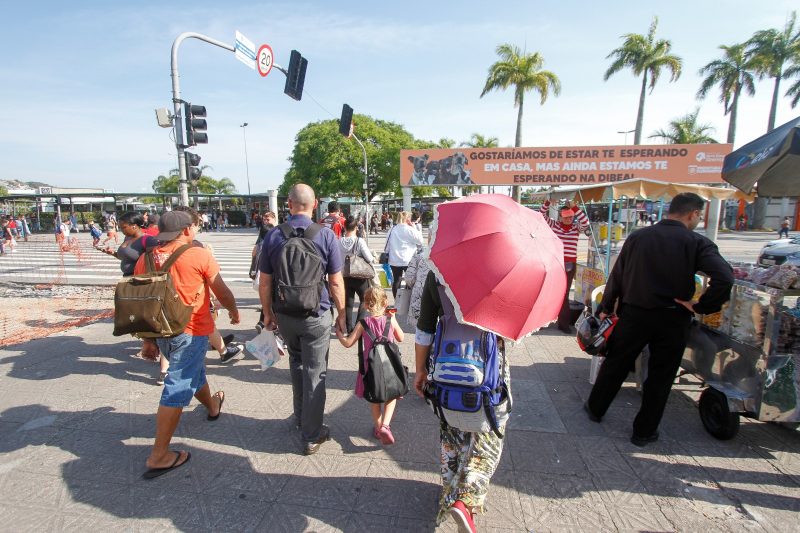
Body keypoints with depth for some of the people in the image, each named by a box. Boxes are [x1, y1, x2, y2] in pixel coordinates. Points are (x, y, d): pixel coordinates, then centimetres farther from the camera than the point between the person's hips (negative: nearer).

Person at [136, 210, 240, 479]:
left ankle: (212, 405, 52)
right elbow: (222, 293, -6)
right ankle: (159, 456, 6)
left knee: (193, 371, 27)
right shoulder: (200, 255, -14)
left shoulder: (145, 259, 1)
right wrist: (233, 310, 15)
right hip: (191, 331, -7)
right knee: (178, 389, 0)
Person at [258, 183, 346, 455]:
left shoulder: (273, 236, -4)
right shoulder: (326, 235, -11)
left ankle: (301, 417, 40)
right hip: (316, 316, -3)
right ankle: (312, 436, 20)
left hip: (285, 315, 4)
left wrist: (268, 313, 14)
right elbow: (336, 283, -9)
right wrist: (341, 315, 3)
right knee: (315, 373, 8)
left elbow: (264, 283, 0)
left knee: (296, 361, 26)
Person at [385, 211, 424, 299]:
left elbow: (388, 244, 11)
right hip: (407, 261, -4)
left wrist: (387, 255, 20)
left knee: (396, 281, 7)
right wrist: (414, 228, 2)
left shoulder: (393, 229, 5)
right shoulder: (410, 229, -10)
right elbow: (420, 240, -2)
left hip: (394, 261, 4)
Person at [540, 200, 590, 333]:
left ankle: (563, 322, 16)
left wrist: (574, 207, -19)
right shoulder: (554, 225, 3)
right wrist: (547, 203, -20)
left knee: (564, 293, 8)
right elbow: (542, 216, -4)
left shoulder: (576, 228, 5)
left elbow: (585, 223, -14)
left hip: (569, 264, 1)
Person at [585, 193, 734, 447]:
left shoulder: (638, 237, 0)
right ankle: (644, 431, 26)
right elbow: (724, 278, -23)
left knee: (615, 364, 17)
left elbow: (616, 276, 3)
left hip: (633, 314, 2)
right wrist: (699, 307, -10)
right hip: (672, 320, -2)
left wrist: (606, 308, 12)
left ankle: (595, 409, 34)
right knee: (660, 377, 14)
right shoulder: (697, 242, -8)